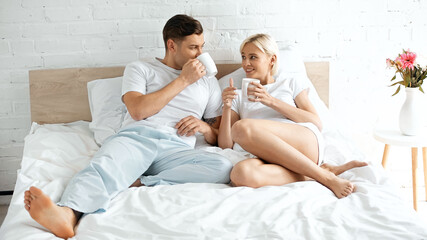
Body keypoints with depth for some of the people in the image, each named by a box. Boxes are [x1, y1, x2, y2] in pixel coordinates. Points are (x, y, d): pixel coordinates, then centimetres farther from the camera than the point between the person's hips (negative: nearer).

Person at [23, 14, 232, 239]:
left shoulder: (208, 82, 27)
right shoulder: (139, 69, 21)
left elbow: (219, 138, 26)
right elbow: (138, 110, 1)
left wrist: (204, 127, 2)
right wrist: (183, 80, 5)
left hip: (176, 149, 2)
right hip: (135, 137, -1)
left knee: (223, 167, -31)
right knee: (105, 167, -36)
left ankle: (138, 183, -35)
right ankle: (67, 214, -63)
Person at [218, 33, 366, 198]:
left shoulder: (291, 84, 24)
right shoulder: (238, 96, 27)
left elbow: (317, 123, 7)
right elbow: (225, 145, 15)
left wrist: (271, 101, 1)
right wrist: (227, 107, 2)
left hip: (306, 142, -1)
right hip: (272, 158, 1)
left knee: (242, 128, -31)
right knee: (240, 174, -37)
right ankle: (325, 173, -25)